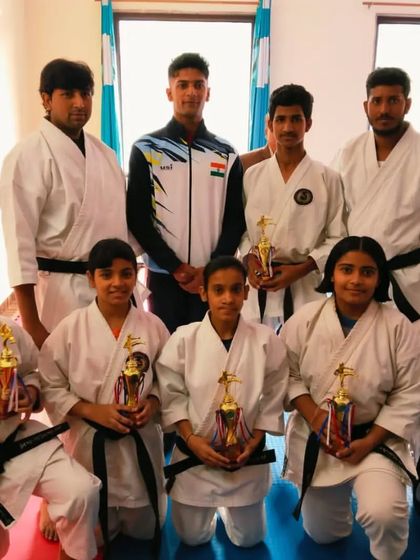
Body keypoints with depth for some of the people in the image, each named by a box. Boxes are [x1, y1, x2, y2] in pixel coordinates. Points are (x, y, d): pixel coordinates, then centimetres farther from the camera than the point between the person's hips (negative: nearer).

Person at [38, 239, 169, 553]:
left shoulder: (152, 326, -6)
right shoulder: (71, 327, -11)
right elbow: (50, 386, -6)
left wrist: (154, 402, -14)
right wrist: (92, 411, -17)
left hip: (141, 441, 2)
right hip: (89, 443, -1)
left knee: (143, 530, 18)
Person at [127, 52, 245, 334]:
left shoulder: (227, 154, 8)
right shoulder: (146, 149, 2)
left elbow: (236, 220, 5)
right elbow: (137, 217, -2)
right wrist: (176, 267, -8)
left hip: (213, 278, 2)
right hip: (163, 275, -1)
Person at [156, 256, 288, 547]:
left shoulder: (266, 340, -15)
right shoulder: (184, 338, -16)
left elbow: (273, 399, -6)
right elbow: (172, 396, -7)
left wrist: (252, 444, -12)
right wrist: (191, 439, -17)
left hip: (246, 457, 1)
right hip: (194, 454, 0)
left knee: (249, 540, 17)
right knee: (193, 538, 16)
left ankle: (228, 507, 49)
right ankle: (211, 508, 48)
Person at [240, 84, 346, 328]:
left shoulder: (328, 179, 0)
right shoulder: (252, 175, 7)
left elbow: (337, 239, -1)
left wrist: (301, 268, -11)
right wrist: (250, 259, -7)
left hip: (303, 286, -2)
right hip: (257, 285, 2)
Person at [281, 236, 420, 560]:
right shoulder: (306, 319, -11)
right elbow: (287, 373, -3)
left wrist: (369, 441, -15)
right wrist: (313, 414, -18)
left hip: (374, 437, -1)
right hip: (313, 437, 2)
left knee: (384, 515, -28)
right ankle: (338, 494, 50)